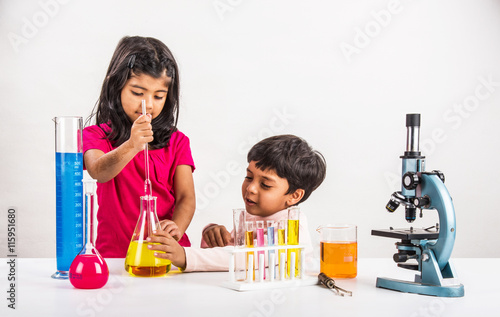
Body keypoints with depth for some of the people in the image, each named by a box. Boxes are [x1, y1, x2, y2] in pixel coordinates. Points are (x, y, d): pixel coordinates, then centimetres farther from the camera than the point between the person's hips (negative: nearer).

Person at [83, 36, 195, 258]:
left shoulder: (176, 142, 12)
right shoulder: (96, 135, 4)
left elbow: (186, 197, 2)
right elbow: (98, 171, -18)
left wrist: (176, 227, -19)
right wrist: (131, 146, -36)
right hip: (114, 254, -1)